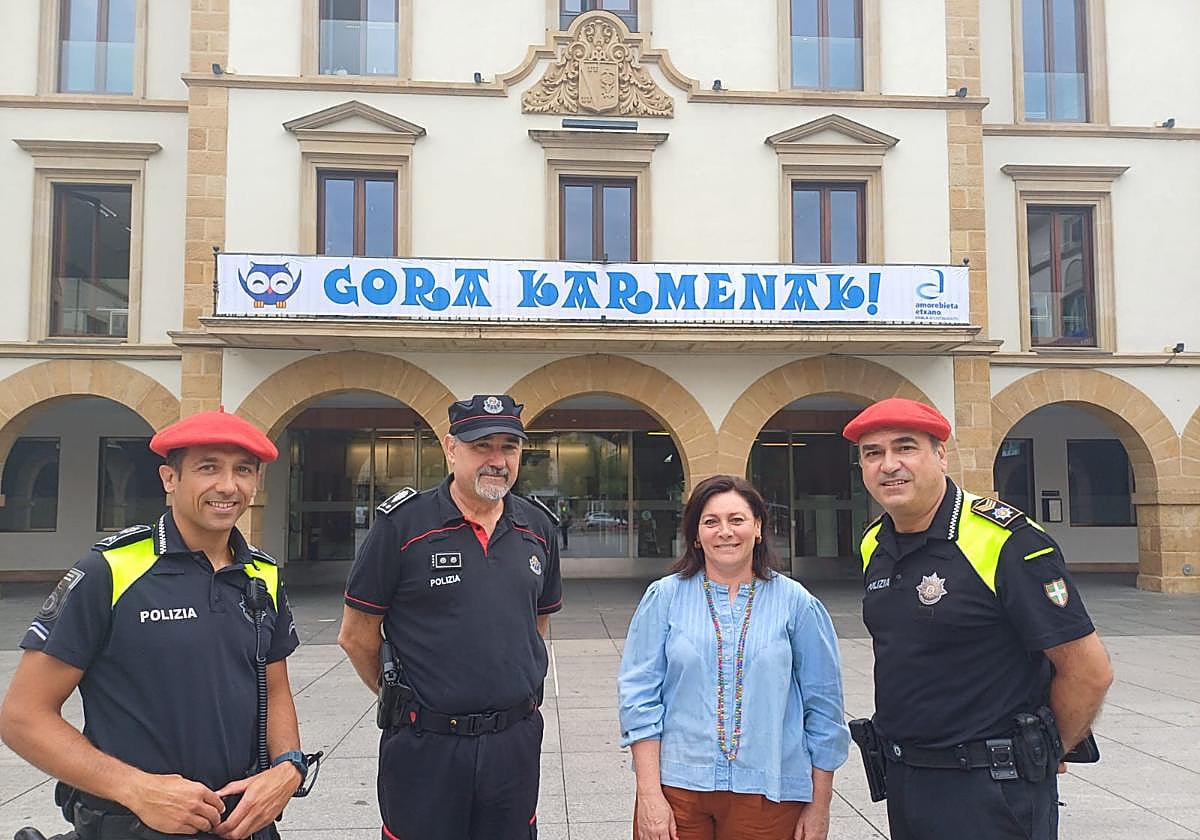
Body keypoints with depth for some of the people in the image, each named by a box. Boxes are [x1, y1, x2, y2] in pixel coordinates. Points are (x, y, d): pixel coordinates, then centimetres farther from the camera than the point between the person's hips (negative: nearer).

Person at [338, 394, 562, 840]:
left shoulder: (538, 527, 4)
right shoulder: (402, 523, -10)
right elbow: (356, 636, -3)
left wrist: (513, 693, 13)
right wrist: (404, 698, 5)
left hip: (515, 740, 4)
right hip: (424, 747, -4)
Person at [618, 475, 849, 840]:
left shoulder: (795, 602, -1)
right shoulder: (664, 597, -1)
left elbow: (823, 707, 3)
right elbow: (639, 694, -2)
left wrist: (820, 807, 4)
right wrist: (649, 795, -7)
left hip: (769, 795, 0)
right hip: (677, 787, 0)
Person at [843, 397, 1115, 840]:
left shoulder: (1006, 541, -18)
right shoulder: (874, 545, 4)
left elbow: (1089, 671, -13)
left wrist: (1044, 754, -1)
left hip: (992, 789, -6)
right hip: (902, 777, 7)